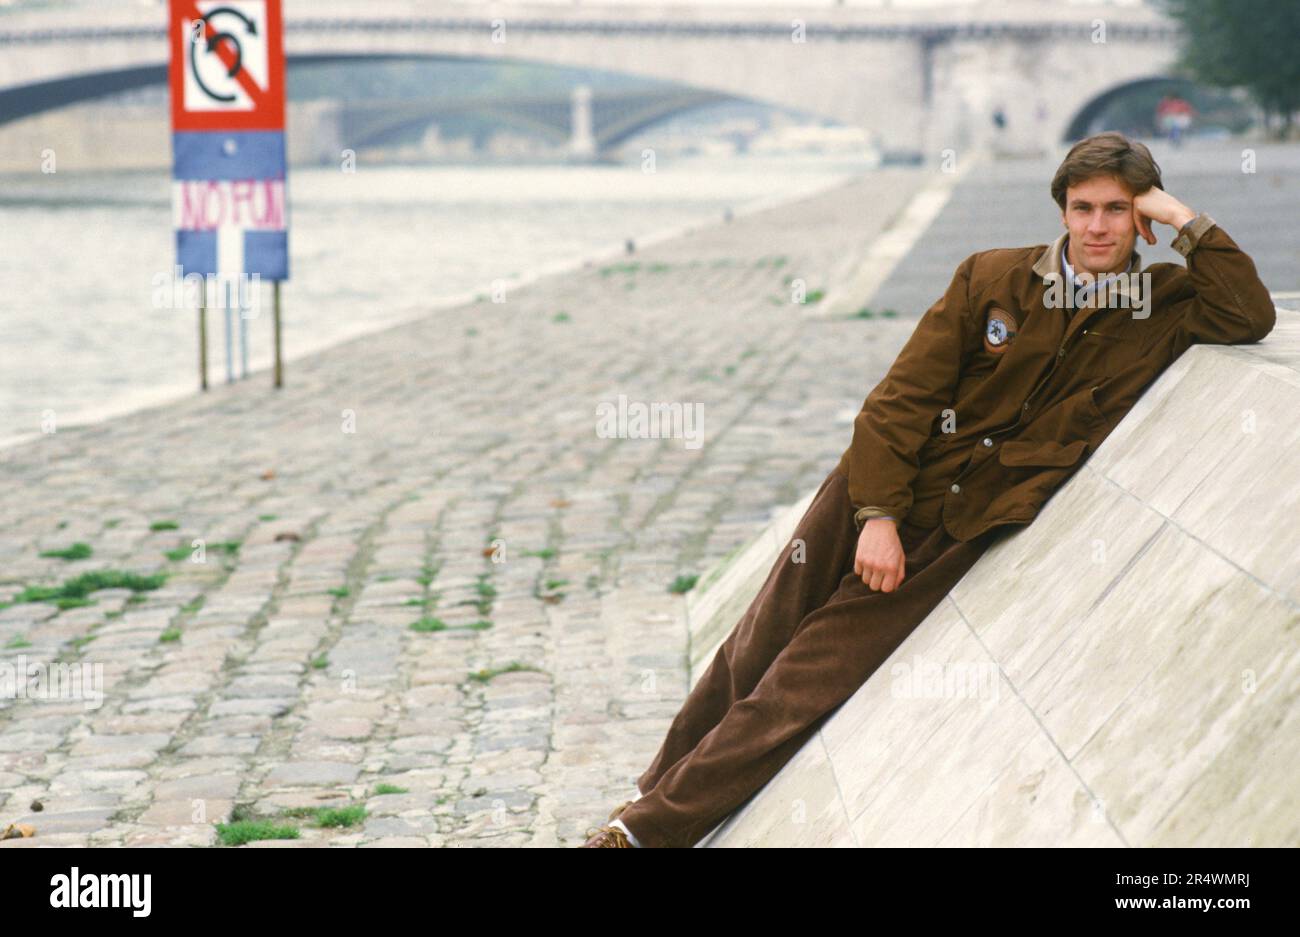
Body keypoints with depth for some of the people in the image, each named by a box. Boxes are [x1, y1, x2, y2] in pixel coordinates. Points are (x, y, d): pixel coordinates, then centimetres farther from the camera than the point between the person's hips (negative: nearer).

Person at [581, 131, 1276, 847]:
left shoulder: (1161, 309, 2)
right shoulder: (992, 277, -1)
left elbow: (1250, 316, -16)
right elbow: (903, 395, -3)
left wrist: (1185, 222, -15)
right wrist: (877, 513, -12)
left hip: (953, 537, -1)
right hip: (874, 500, 1)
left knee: (803, 687, -8)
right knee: (755, 650, 5)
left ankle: (652, 827, -3)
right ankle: (652, 792, 24)